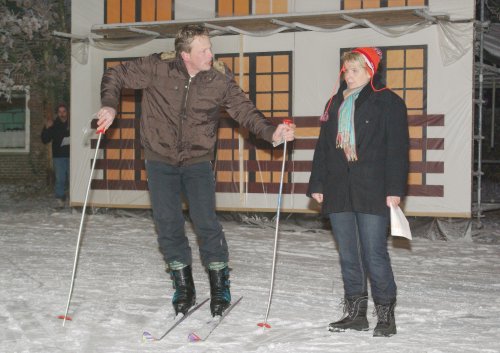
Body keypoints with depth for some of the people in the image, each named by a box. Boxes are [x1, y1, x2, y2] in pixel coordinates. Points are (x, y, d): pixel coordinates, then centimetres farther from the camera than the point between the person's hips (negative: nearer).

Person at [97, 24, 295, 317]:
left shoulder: (220, 78, -10)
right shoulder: (157, 68, -14)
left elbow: (244, 110, -3)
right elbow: (116, 76, -2)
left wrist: (271, 132, -19)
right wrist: (110, 106, -19)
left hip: (198, 160, 0)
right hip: (160, 159, 0)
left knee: (206, 221, -8)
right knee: (168, 224, 1)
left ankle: (220, 286, 11)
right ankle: (183, 287, 18)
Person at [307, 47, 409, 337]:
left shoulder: (388, 102, -1)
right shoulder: (335, 104, 17)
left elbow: (397, 149, -6)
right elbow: (323, 147, 19)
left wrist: (394, 189, -13)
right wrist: (317, 184, 13)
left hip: (372, 192, -6)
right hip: (339, 192, 6)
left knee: (375, 254, -6)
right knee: (348, 255, 9)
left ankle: (386, 313, 5)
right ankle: (355, 313, 18)